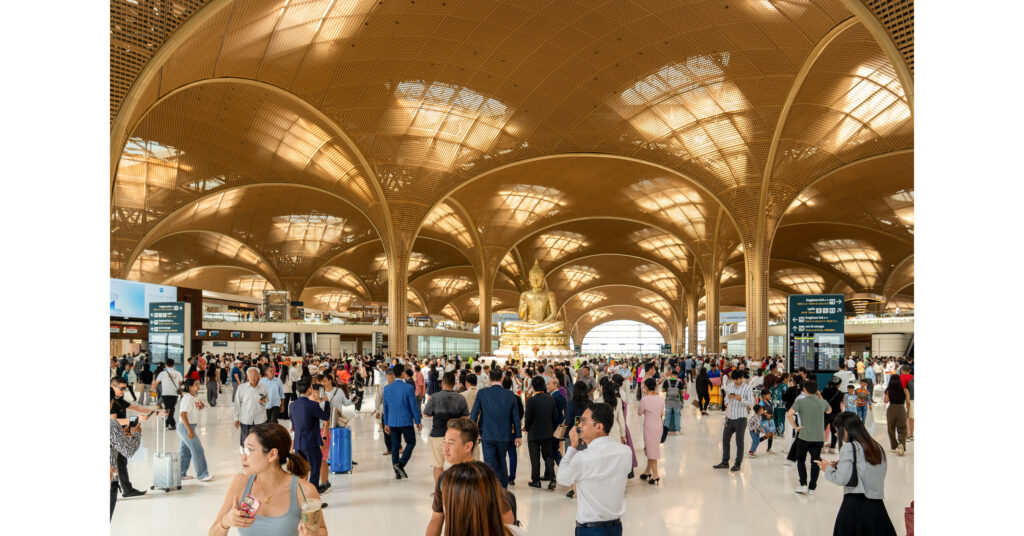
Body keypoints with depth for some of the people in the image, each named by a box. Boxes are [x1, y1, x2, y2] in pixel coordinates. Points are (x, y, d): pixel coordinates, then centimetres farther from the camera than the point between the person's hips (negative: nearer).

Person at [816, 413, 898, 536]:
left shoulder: (849, 447, -9)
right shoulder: (877, 447, 10)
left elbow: (841, 479, -13)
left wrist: (828, 468, 5)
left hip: (855, 504, -6)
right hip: (877, 505, 6)